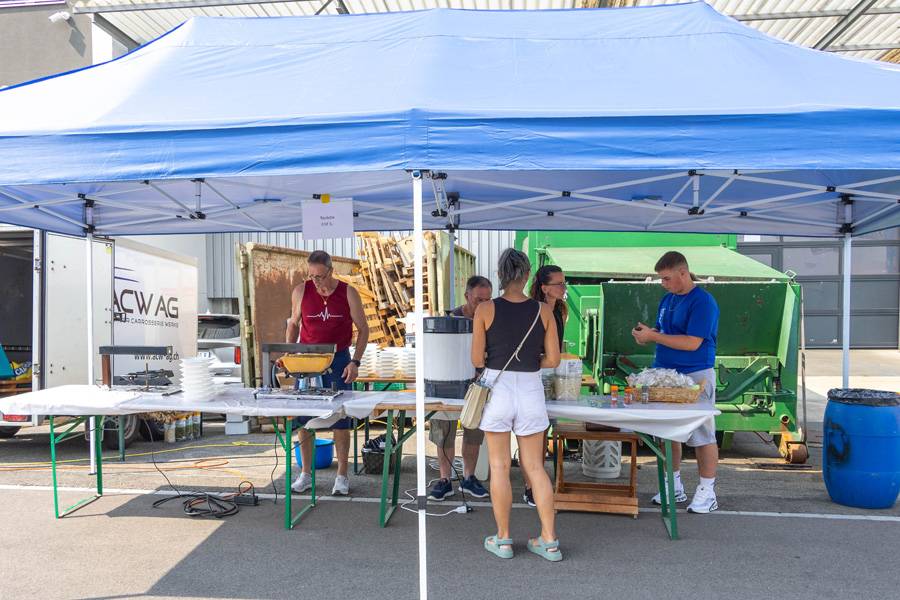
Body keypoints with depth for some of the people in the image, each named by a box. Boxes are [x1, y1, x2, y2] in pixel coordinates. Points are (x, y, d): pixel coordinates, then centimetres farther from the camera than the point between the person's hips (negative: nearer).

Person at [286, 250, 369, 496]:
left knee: (340, 420, 1)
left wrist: (355, 362, -9)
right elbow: (293, 324, 13)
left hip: (338, 360, -2)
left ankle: (341, 476, 12)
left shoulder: (348, 293, -5)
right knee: (302, 418, 5)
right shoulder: (301, 291, 0)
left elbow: (363, 329, 0)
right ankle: (305, 474, 19)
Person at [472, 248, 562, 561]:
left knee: (499, 467, 10)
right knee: (535, 466, 13)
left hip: (497, 389, -2)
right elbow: (553, 360, 0)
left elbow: (477, 360, -6)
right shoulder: (543, 311, -2)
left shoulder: (486, 310, -8)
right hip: (531, 391, 2)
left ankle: (503, 539, 20)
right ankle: (549, 541, 17)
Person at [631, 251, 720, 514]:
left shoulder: (702, 301, -14)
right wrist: (647, 333, -3)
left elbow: (692, 343, -21)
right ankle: (674, 486, 26)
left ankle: (707, 492, 13)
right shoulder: (667, 299, 12)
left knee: (702, 434, 1)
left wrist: (653, 336, -18)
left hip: (695, 376, -8)